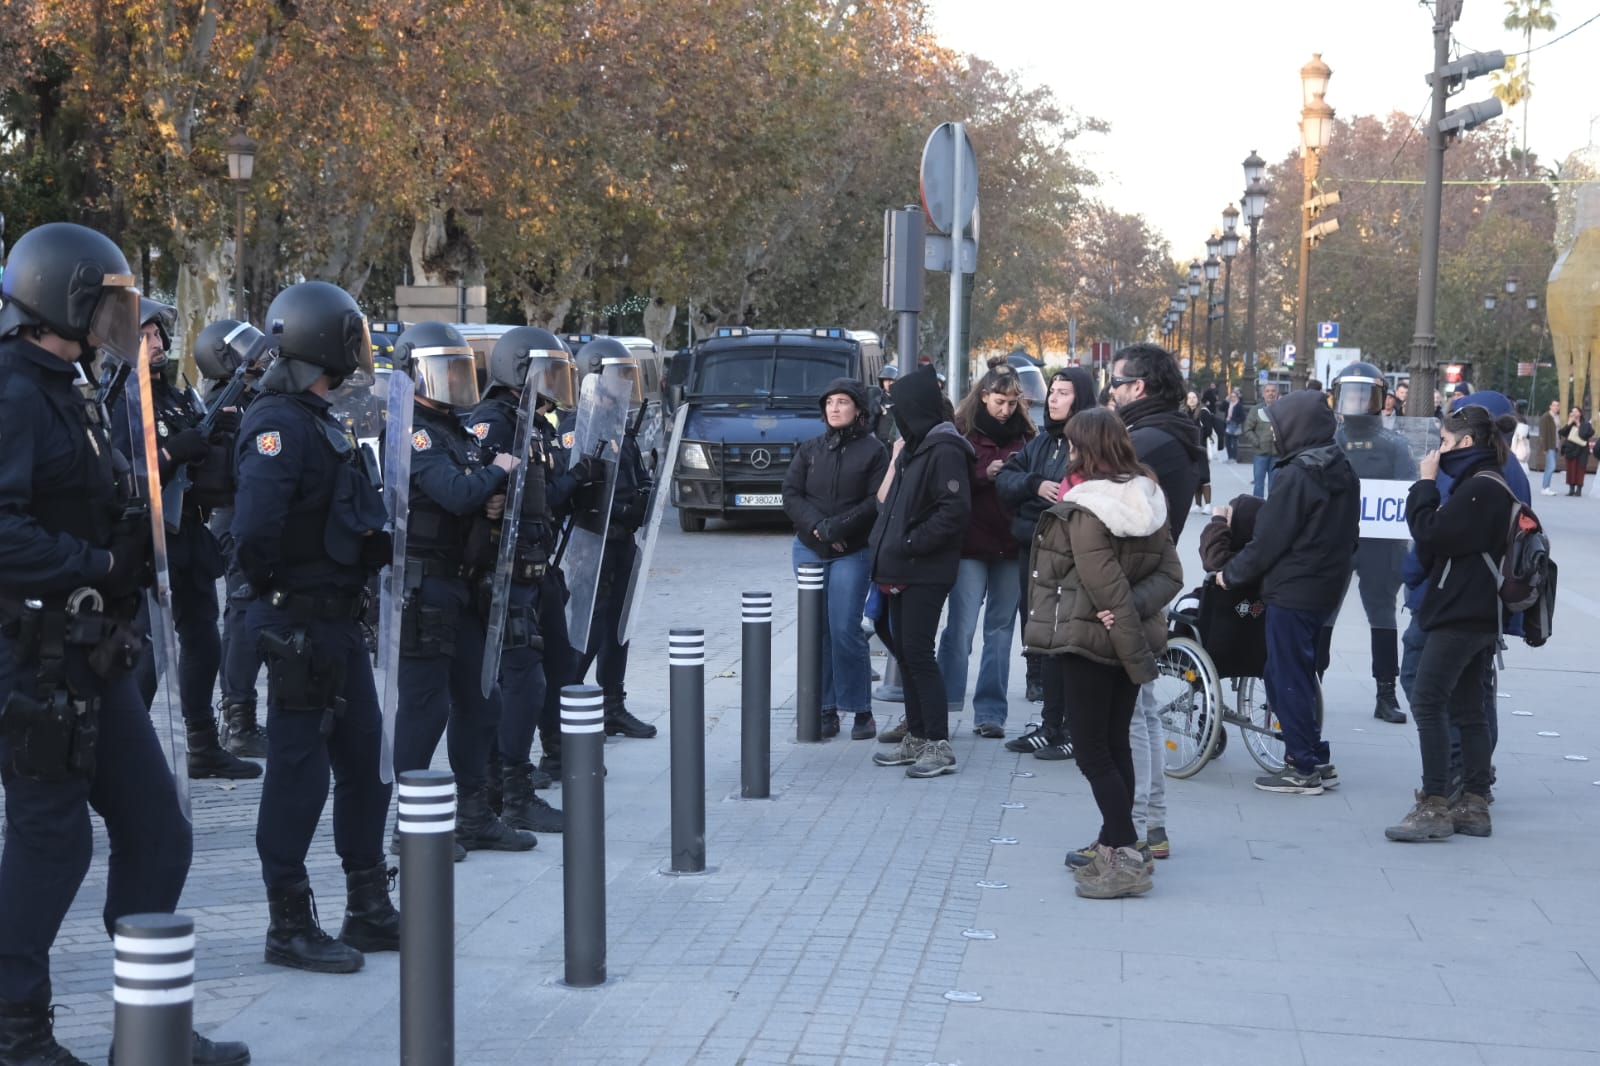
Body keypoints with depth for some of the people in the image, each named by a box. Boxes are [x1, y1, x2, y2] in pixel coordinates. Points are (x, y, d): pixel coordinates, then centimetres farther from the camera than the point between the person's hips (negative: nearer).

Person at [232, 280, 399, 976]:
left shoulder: (316, 420, 16)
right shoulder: (279, 424, -17)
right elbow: (255, 527, -29)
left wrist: (380, 542, 3)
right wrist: (269, 584, -15)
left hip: (338, 618, 10)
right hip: (300, 623, -10)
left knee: (364, 759, 15)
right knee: (299, 771, -2)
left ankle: (369, 911, 25)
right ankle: (288, 927, 9)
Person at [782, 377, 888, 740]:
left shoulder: (873, 451, 1)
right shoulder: (809, 450, 12)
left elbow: (877, 501, -7)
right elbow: (790, 495, 5)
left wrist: (838, 527, -16)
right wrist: (817, 526, -11)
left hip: (853, 553, -4)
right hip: (809, 550, 4)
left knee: (845, 630, -9)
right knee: (816, 631, 2)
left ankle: (861, 710, 1)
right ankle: (826, 710, 8)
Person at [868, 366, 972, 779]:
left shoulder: (944, 450, -13)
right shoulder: (915, 446, 16)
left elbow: (956, 509, -22)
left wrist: (913, 543, -19)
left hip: (926, 571, -9)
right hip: (902, 569, 9)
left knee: (918, 653, -9)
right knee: (905, 652, 12)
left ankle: (939, 746, -5)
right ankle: (916, 738, 19)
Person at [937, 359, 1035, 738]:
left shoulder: (1026, 434, 8)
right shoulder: (962, 433, -1)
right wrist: (985, 474, -19)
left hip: (1011, 546, 3)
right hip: (970, 545, -3)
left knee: (1001, 629, 7)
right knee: (960, 627, -7)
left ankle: (990, 712, 13)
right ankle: (944, 705, 0)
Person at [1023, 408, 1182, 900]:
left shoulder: (1084, 511, -18)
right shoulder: (1147, 500, 5)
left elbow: (1107, 586, -20)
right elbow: (1170, 572, 1)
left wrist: (1138, 655, -16)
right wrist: (1136, 608, -14)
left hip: (1087, 640, -8)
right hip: (1129, 641, 8)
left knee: (1093, 752, -2)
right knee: (1116, 744, 16)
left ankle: (1125, 857, -5)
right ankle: (1115, 846, 24)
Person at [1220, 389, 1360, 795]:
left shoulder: (1298, 475, -17)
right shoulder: (1343, 471, 9)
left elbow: (1269, 538, -16)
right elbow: (1348, 532, 15)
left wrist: (1232, 574, -3)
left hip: (1292, 592, -9)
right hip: (1327, 589, 9)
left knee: (1288, 679, 0)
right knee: (1298, 675, 17)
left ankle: (1305, 768, 4)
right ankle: (1316, 761, 20)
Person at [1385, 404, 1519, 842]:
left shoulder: (1480, 488, -15)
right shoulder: (1485, 484, 18)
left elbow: (1431, 534, -20)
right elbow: (1450, 540, 16)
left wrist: (1425, 484, -9)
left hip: (1461, 614, -11)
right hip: (1477, 613, 11)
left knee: (1428, 700, -11)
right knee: (1467, 708, 11)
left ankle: (1434, 806, -12)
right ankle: (1473, 806, 15)